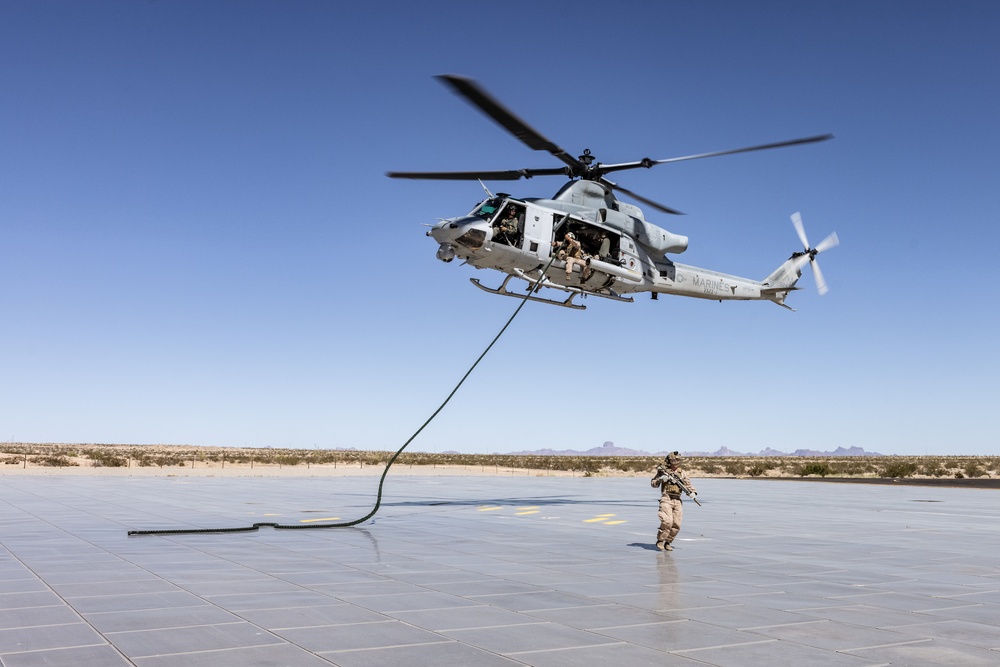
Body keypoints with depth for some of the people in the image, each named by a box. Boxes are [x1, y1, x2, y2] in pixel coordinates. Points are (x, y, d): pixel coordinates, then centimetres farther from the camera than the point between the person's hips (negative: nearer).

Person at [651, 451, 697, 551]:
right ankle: (660, 541, -3)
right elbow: (653, 483, 7)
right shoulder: (663, 471, 4)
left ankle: (667, 543, 15)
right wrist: (660, 479, -11)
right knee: (667, 521, -19)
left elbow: (688, 484, 6)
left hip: (677, 501, 4)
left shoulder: (682, 473, 12)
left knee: (676, 525, -1)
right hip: (666, 499, -4)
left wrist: (693, 492, -14)